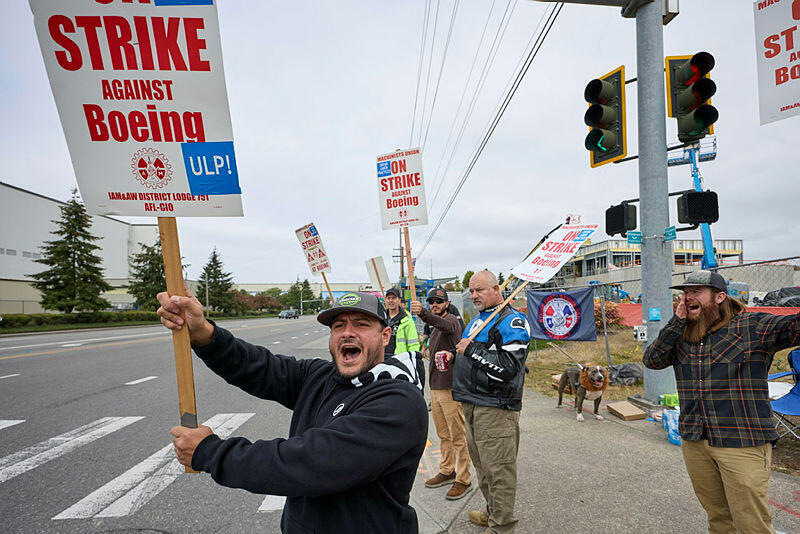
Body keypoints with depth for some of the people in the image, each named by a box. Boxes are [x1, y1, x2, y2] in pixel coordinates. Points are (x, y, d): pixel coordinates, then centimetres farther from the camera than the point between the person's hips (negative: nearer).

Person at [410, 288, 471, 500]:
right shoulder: (435, 327, 18)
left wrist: (423, 314, -56)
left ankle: (463, 479, 13)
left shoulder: (451, 320, -12)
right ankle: (447, 471, 31)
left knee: (457, 436, 1)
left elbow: (444, 325, -38)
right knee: (443, 435, 18)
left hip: (450, 387, -9)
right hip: (435, 387, 9)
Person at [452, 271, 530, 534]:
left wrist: (471, 350, -19)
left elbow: (508, 367, -24)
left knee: (498, 469, 0)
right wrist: (451, 355, 11)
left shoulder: (512, 321, -12)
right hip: (471, 405, 9)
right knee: (482, 464, 20)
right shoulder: (476, 320, 16)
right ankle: (492, 512, 37)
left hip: (496, 407, -9)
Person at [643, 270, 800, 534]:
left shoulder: (753, 327, -6)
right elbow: (652, 360, -6)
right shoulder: (680, 336, 6)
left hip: (742, 445, -4)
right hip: (694, 444, 4)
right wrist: (677, 321, -9)